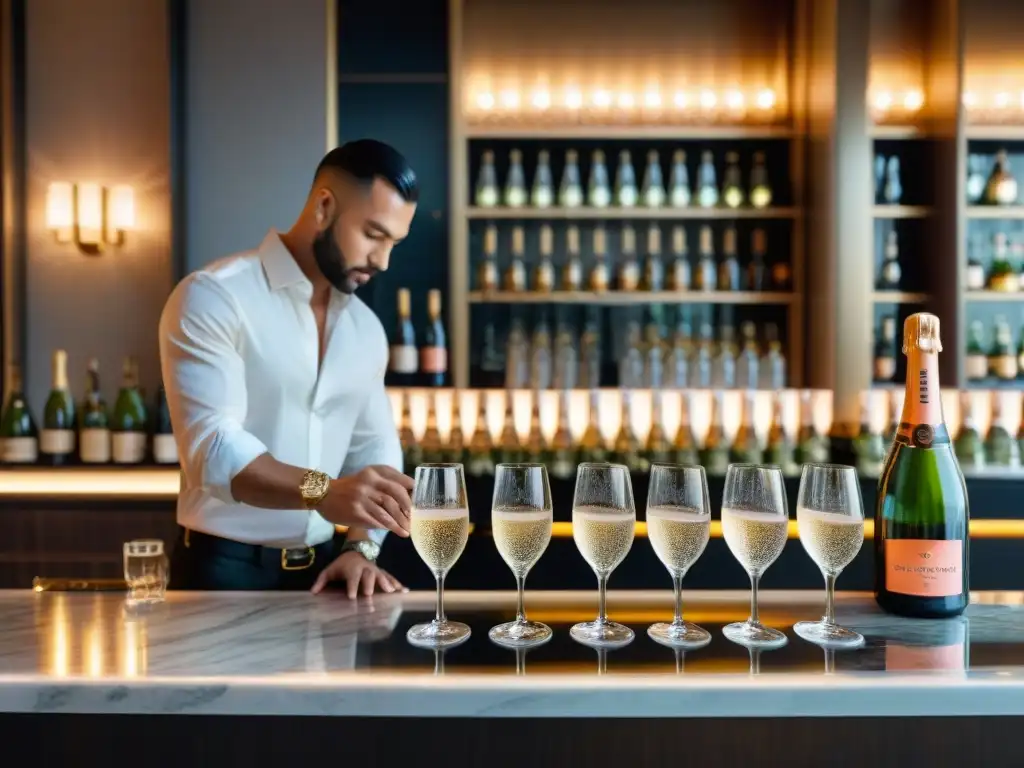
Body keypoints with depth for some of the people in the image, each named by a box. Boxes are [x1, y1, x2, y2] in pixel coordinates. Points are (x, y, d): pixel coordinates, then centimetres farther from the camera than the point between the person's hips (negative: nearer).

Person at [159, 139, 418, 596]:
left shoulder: (365, 327, 7)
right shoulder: (212, 297, -14)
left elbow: (375, 446, 9)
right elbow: (211, 447, -24)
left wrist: (360, 547, -7)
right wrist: (322, 491, -39)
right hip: (225, 570, -5)